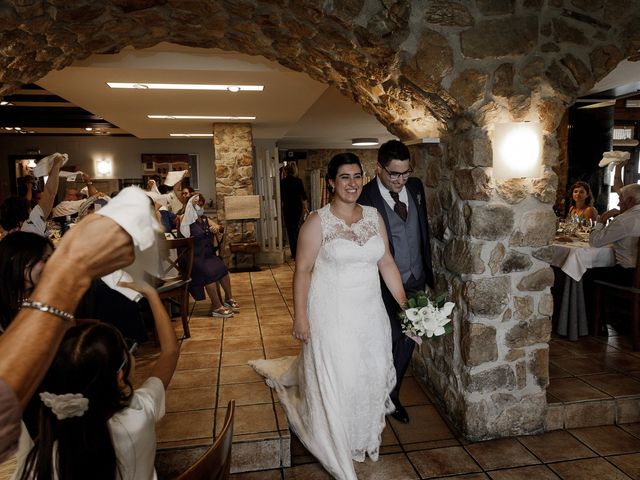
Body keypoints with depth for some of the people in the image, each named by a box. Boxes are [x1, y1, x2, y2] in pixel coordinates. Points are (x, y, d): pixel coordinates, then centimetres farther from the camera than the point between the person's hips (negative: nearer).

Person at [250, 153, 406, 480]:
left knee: (371, 374, 14)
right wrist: (299, 316, -11)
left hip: (370, 313, 5)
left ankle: (361, 438, 43)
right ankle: (337, 445, 36)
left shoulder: (374, 217, 3)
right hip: (331, 314, -4)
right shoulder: (318, 221, -11)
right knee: (333, 380, 7)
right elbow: (302, 270, -10)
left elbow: (386, 263, 6)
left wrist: (405, 305, 5)